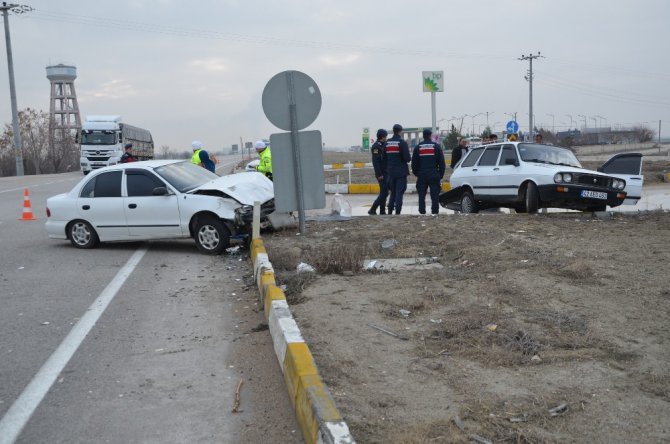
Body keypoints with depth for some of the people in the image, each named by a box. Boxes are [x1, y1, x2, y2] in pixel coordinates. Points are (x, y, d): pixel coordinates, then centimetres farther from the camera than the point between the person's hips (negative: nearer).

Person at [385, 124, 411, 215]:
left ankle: (390, 211, 17)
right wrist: (410, 158, 7)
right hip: (401, 172, -5)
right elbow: (407, 158, -14)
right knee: (399, 193, -2)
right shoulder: (402, 142, -11)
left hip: (391, 172, 5)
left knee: (393, 192, 16)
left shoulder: (387, 143, 6)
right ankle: (397, 212, -5)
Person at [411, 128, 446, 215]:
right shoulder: (436, 147, 0)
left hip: (422, 176, 1)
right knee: (435, 196, 1)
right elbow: (441, 162, 1)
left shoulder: (418, 147, 4)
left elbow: (414, 163, 7)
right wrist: (441, 174, 9)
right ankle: (434, 212, -2)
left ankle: (422, 212, 3)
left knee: (421, 196, 6)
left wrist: (416, 173, 19)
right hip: (434, 176, -1)